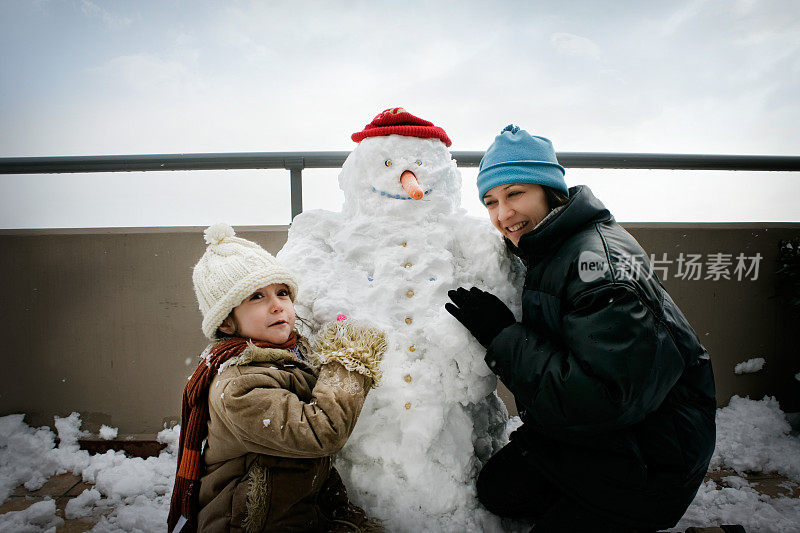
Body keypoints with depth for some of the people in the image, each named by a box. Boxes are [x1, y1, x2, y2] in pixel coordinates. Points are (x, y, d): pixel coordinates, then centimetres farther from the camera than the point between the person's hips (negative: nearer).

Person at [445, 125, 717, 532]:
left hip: (651, 458, -8)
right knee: (496, 488, 11)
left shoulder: (601, 257, -27)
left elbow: (605, 398, -33)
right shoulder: (542, 254, 2)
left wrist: (502, 336, -27)